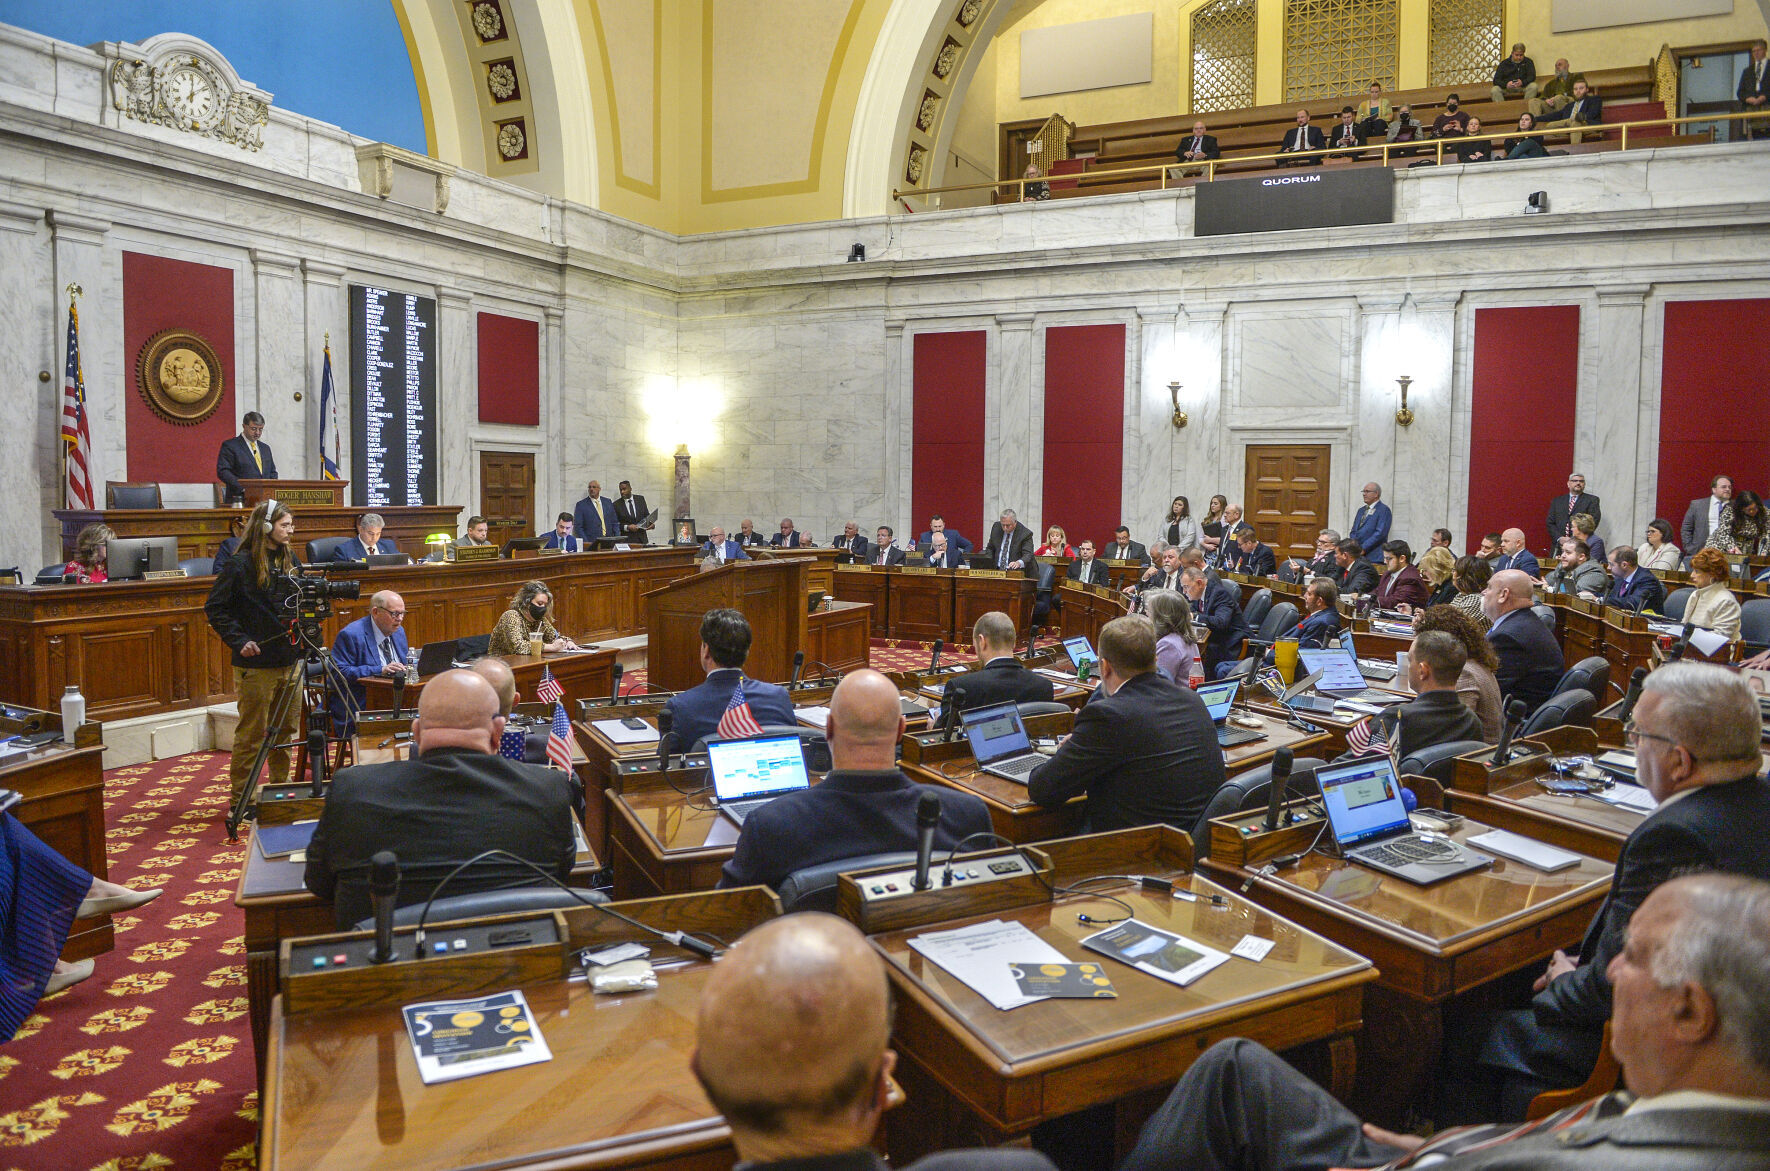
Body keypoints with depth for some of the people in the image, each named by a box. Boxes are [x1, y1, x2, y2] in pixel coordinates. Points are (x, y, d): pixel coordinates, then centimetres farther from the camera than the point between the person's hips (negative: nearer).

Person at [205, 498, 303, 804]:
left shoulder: (289, 560, 10)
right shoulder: (239, 565, -10)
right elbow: (214, 609, -8)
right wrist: (239, 641, -15)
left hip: (290, 660, 7)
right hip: (256, 664, -6)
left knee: (287, 729, 13)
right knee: (251, 734, 0)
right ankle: (241, 800, 10)